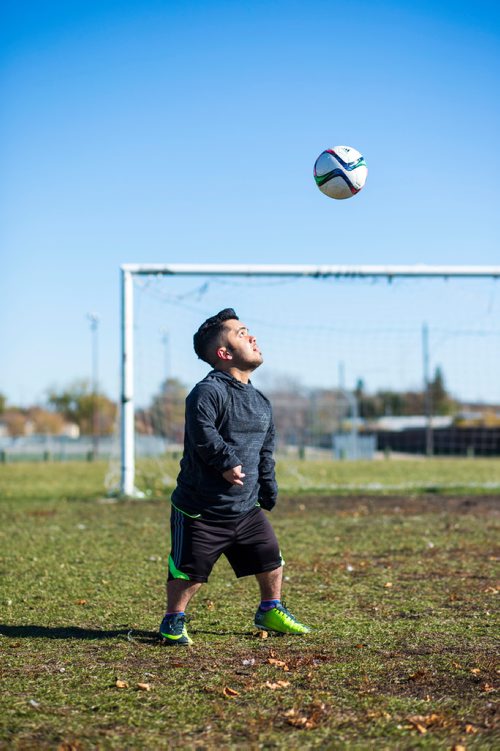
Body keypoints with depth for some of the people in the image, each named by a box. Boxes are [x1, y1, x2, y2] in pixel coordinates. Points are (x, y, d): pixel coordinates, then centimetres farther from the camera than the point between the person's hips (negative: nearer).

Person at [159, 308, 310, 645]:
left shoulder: (260, 401, 11)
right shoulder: (208, 392, -16)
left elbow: (266, 449, 22)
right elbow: (202, 432, -34)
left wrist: (268, 489, 18)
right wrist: (227, 460, -33)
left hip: (247, 507, 7)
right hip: (201, 509, -7)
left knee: (271, 559, 13)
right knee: (189, 572, 0)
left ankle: (271, 611, 34)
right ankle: (174, 621, 20)